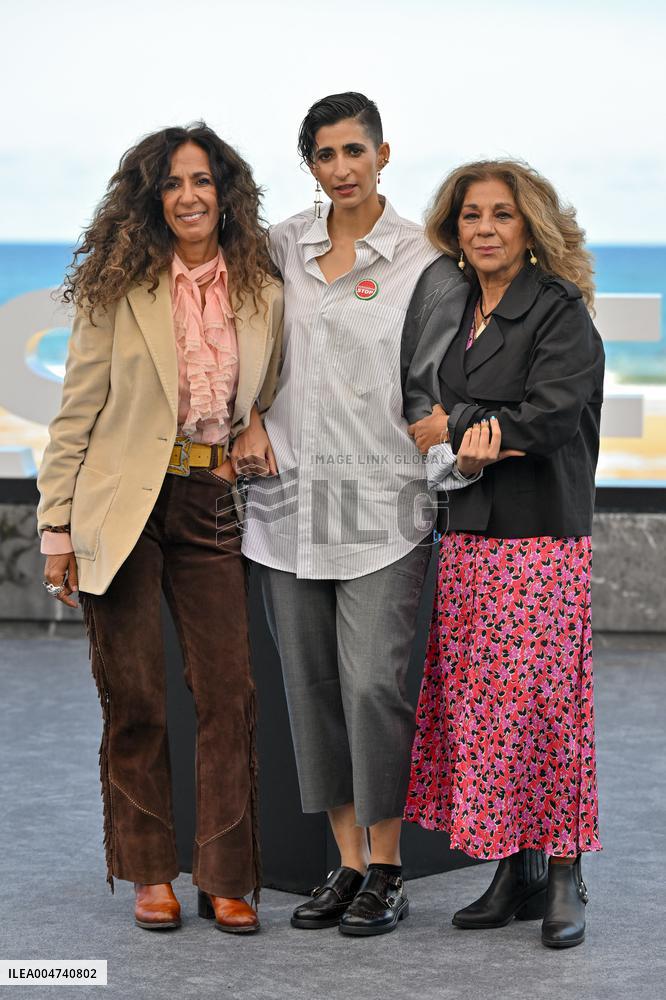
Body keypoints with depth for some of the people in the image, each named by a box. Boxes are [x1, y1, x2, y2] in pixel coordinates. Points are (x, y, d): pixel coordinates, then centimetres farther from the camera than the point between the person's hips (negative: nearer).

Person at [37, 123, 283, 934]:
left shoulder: (263, 295, 7)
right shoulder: (119, 289, -1)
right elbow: (75, 415, -1)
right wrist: (57, 529, -5)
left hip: (215, 509, 2)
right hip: (124, 510, -2)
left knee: (229, 692, -1)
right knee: (134, 699, 4)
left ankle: (225, 880, 11)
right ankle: (149, 874, 18)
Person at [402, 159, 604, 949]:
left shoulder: (560, 311, -6)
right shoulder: (451, 310, 14)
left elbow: (550, 419, -16)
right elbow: (419, 403, 18)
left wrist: (450, 429, -6)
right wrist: (480, 433, -3)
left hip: (542, 539, -6)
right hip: (468, 537, 6)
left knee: (540, 703, -5)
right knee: (475, 705, 5)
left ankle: (563, 880, 6)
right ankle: (512, 874, 15)